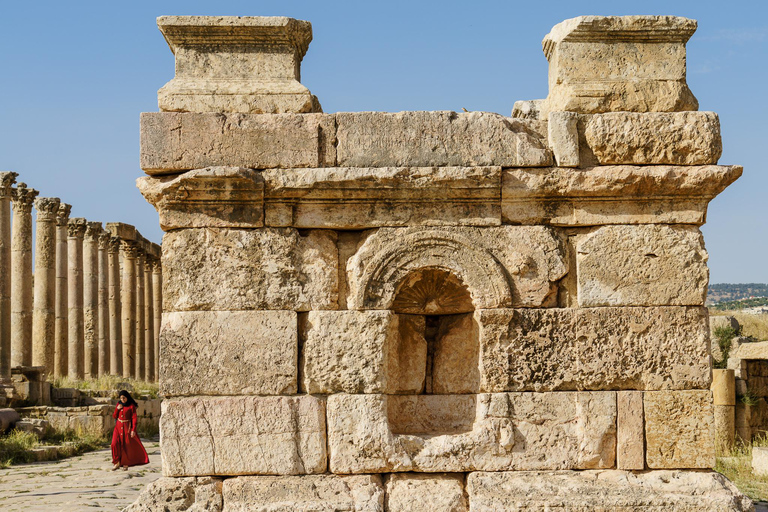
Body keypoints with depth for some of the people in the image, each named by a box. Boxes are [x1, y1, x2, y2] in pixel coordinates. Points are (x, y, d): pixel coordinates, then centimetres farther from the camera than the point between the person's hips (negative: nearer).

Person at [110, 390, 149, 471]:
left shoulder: (131, 406, -6)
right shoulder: (119, 404, 9)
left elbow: (134, 418, -8)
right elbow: (114, 416, 12)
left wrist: (133, 430, -15)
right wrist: (117, 409, -6)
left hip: (127, 427, -4)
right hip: (118, 426, 4)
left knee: (126, 445, -2)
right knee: (115, 443, -9)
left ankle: (125, 464, 7)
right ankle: (117, 463, 0)